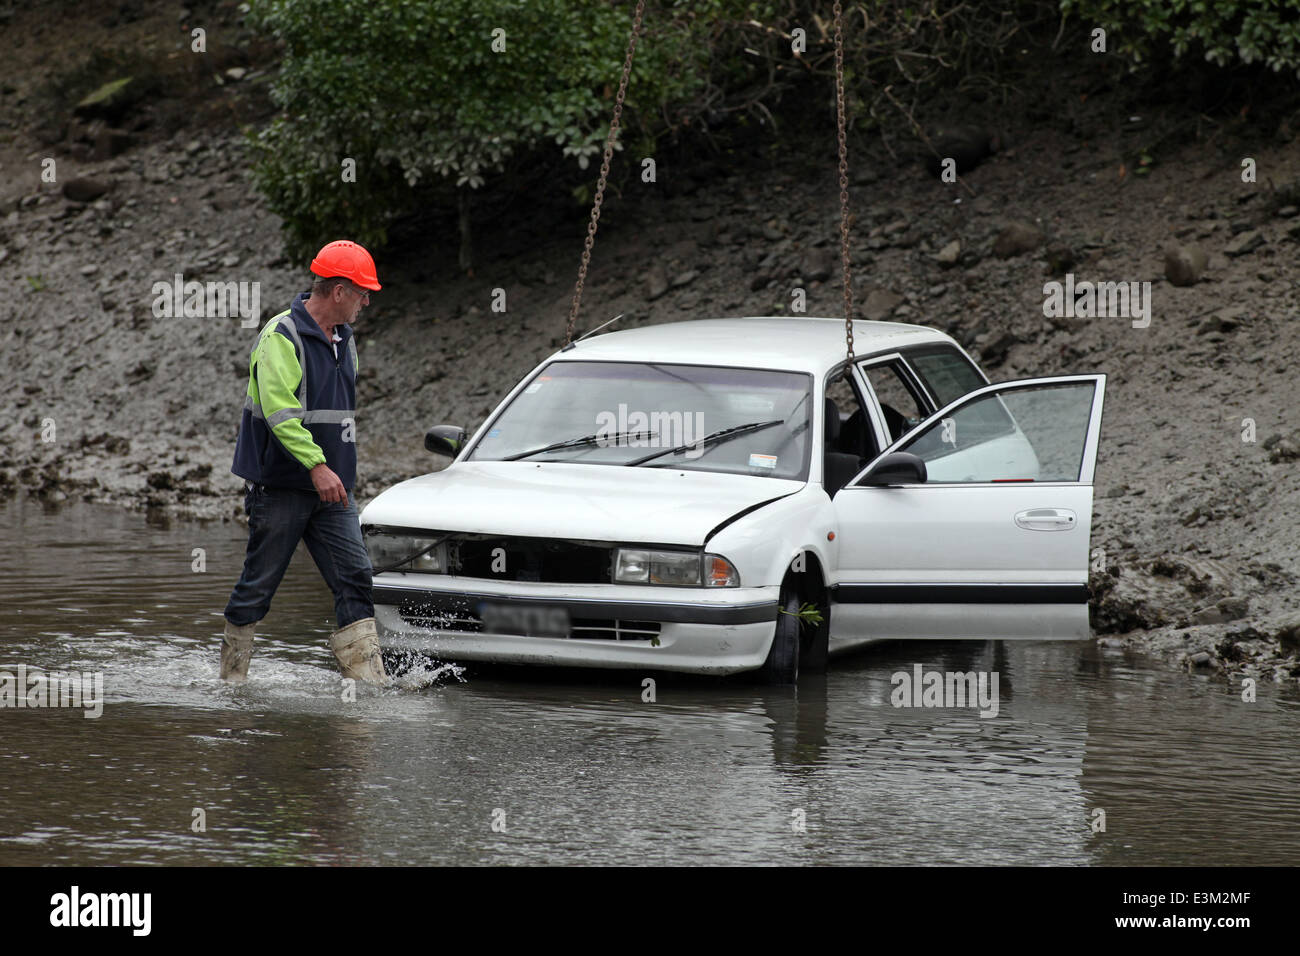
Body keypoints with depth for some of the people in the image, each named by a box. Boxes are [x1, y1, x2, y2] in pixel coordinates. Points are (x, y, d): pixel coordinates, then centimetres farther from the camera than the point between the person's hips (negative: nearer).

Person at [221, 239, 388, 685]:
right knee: (258, 584, 2)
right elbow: (279, 411, -23)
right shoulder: (281, 337, -13)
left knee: (355, 577, -4)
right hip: (281, 485, -7)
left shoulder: (344, 340, 14)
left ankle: (369, 678, -8)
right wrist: (317, 466, -29)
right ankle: (232, 677, 15)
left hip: (331, 487, 7)